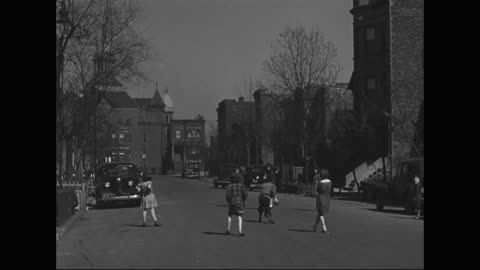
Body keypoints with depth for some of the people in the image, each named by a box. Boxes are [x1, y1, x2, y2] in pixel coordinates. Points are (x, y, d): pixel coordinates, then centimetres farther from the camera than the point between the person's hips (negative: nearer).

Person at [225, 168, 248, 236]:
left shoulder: (230, 185, -2)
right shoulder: (241, 185, -2)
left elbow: (227, 195, -7)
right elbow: (244, 194, -5)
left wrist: (228, 201, 11)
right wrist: (243, 201, 12)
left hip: (231, 202, 2)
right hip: (239, 202, -2)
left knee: (229, 216, 19)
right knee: (240, 217, -4)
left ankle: (228, 230, 20)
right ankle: (240, 231, -16)